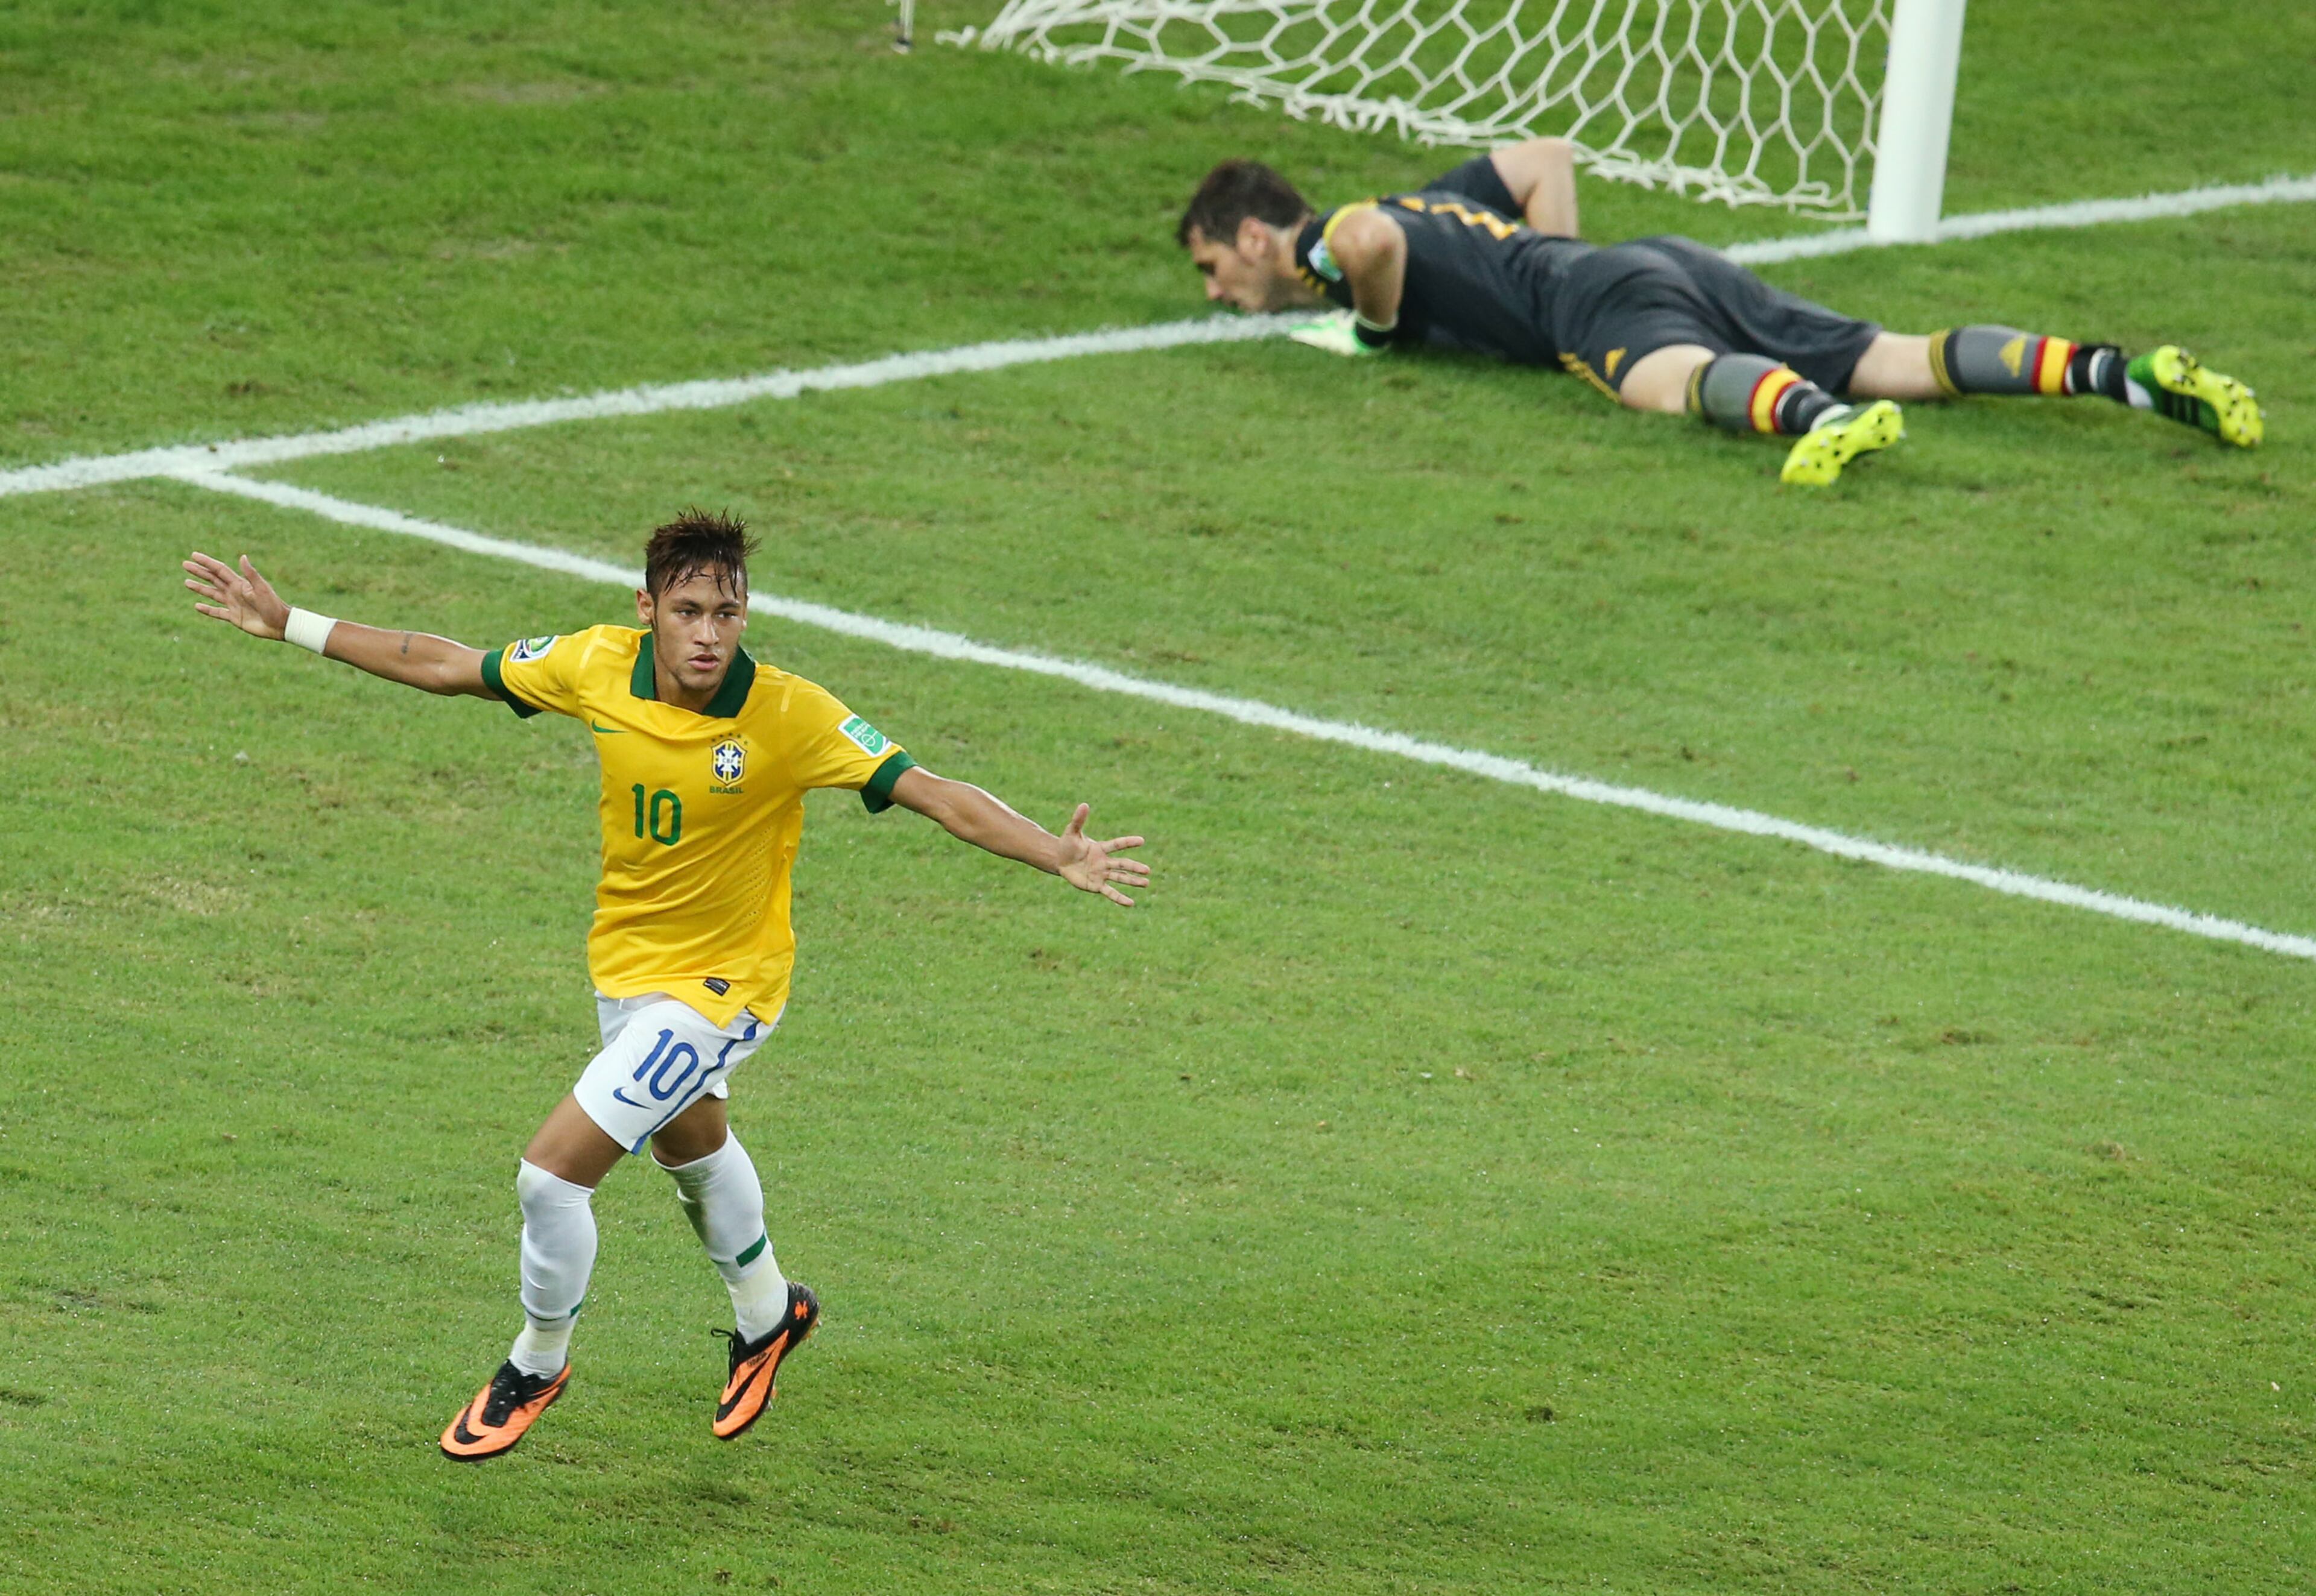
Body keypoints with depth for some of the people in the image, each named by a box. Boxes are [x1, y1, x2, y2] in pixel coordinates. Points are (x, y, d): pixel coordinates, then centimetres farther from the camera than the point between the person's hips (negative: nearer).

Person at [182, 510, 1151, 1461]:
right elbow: (447, 668, -3)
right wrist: (289, 625, -1)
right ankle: (765, 1312, 60)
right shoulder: (598, 666, -17)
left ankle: (536, 1366, 16)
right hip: (624, 961, 6)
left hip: (717, 987, -6)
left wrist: (1058, 856, -43)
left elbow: (933, 794, -30)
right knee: (690, 1149, 31)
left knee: (552, 1173, -12)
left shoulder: (788, 716, -29)